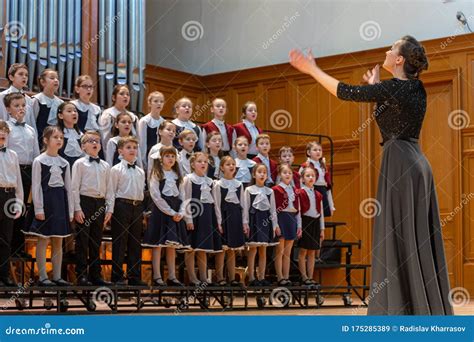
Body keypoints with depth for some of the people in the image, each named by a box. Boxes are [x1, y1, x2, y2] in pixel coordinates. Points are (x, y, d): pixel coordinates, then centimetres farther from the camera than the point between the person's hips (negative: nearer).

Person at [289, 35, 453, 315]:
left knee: (398, 238, -6)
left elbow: (346, 92, -8)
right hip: (417, 165, 9)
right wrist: (376, 87, 39)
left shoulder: (393, 87, -11)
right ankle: (430, 307, 13)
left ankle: (403, 309, -4)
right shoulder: (416, 88, 13)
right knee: (419, 240, 10)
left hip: (400, 166, -9)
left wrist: (312, 69, 3)